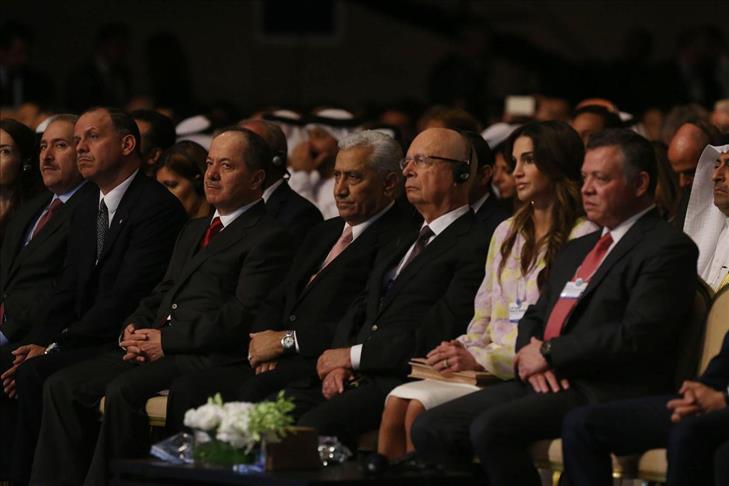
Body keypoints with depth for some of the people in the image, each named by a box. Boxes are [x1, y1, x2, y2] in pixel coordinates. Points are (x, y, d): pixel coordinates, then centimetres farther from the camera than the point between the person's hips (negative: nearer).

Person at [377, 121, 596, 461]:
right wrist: (460, 352, -3)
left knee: (419, 406, -25)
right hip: (485, 369, 6)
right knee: (398, 401, -20)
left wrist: (481, 359, -19)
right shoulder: (507, 233, 20)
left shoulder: (583, 238, -5)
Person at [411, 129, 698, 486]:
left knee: (491, 428, -30)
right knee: (430, 428, -6)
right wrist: (530, 356, 1)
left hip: (603, 393, -9)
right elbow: (535, 317, 27)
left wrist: (549, 354, -10)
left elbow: (637, 335, -16)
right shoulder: (577, 249, 25)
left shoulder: (667, 248, -4)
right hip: (543, 382, 9)